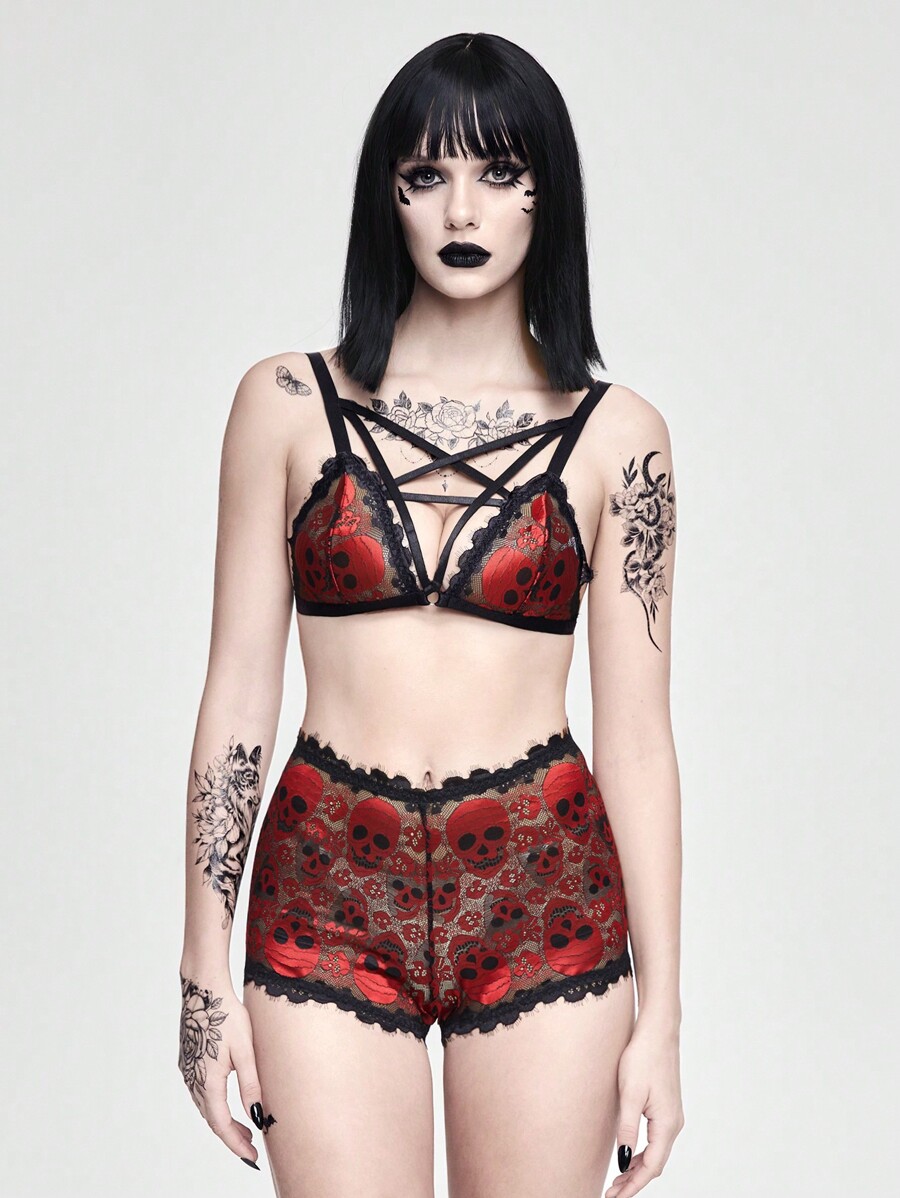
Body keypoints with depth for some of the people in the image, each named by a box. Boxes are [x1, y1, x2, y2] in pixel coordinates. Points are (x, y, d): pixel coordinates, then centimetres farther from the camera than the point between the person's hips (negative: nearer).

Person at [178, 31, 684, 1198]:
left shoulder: (614, 434, 3)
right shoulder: (290, 402, 3)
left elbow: (635, 733, 3)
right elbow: (238, 689, 3)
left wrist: (660, 1011, 1)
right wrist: (206, 966, 1)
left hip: (544, 900, 0)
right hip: (330, 895, 0)